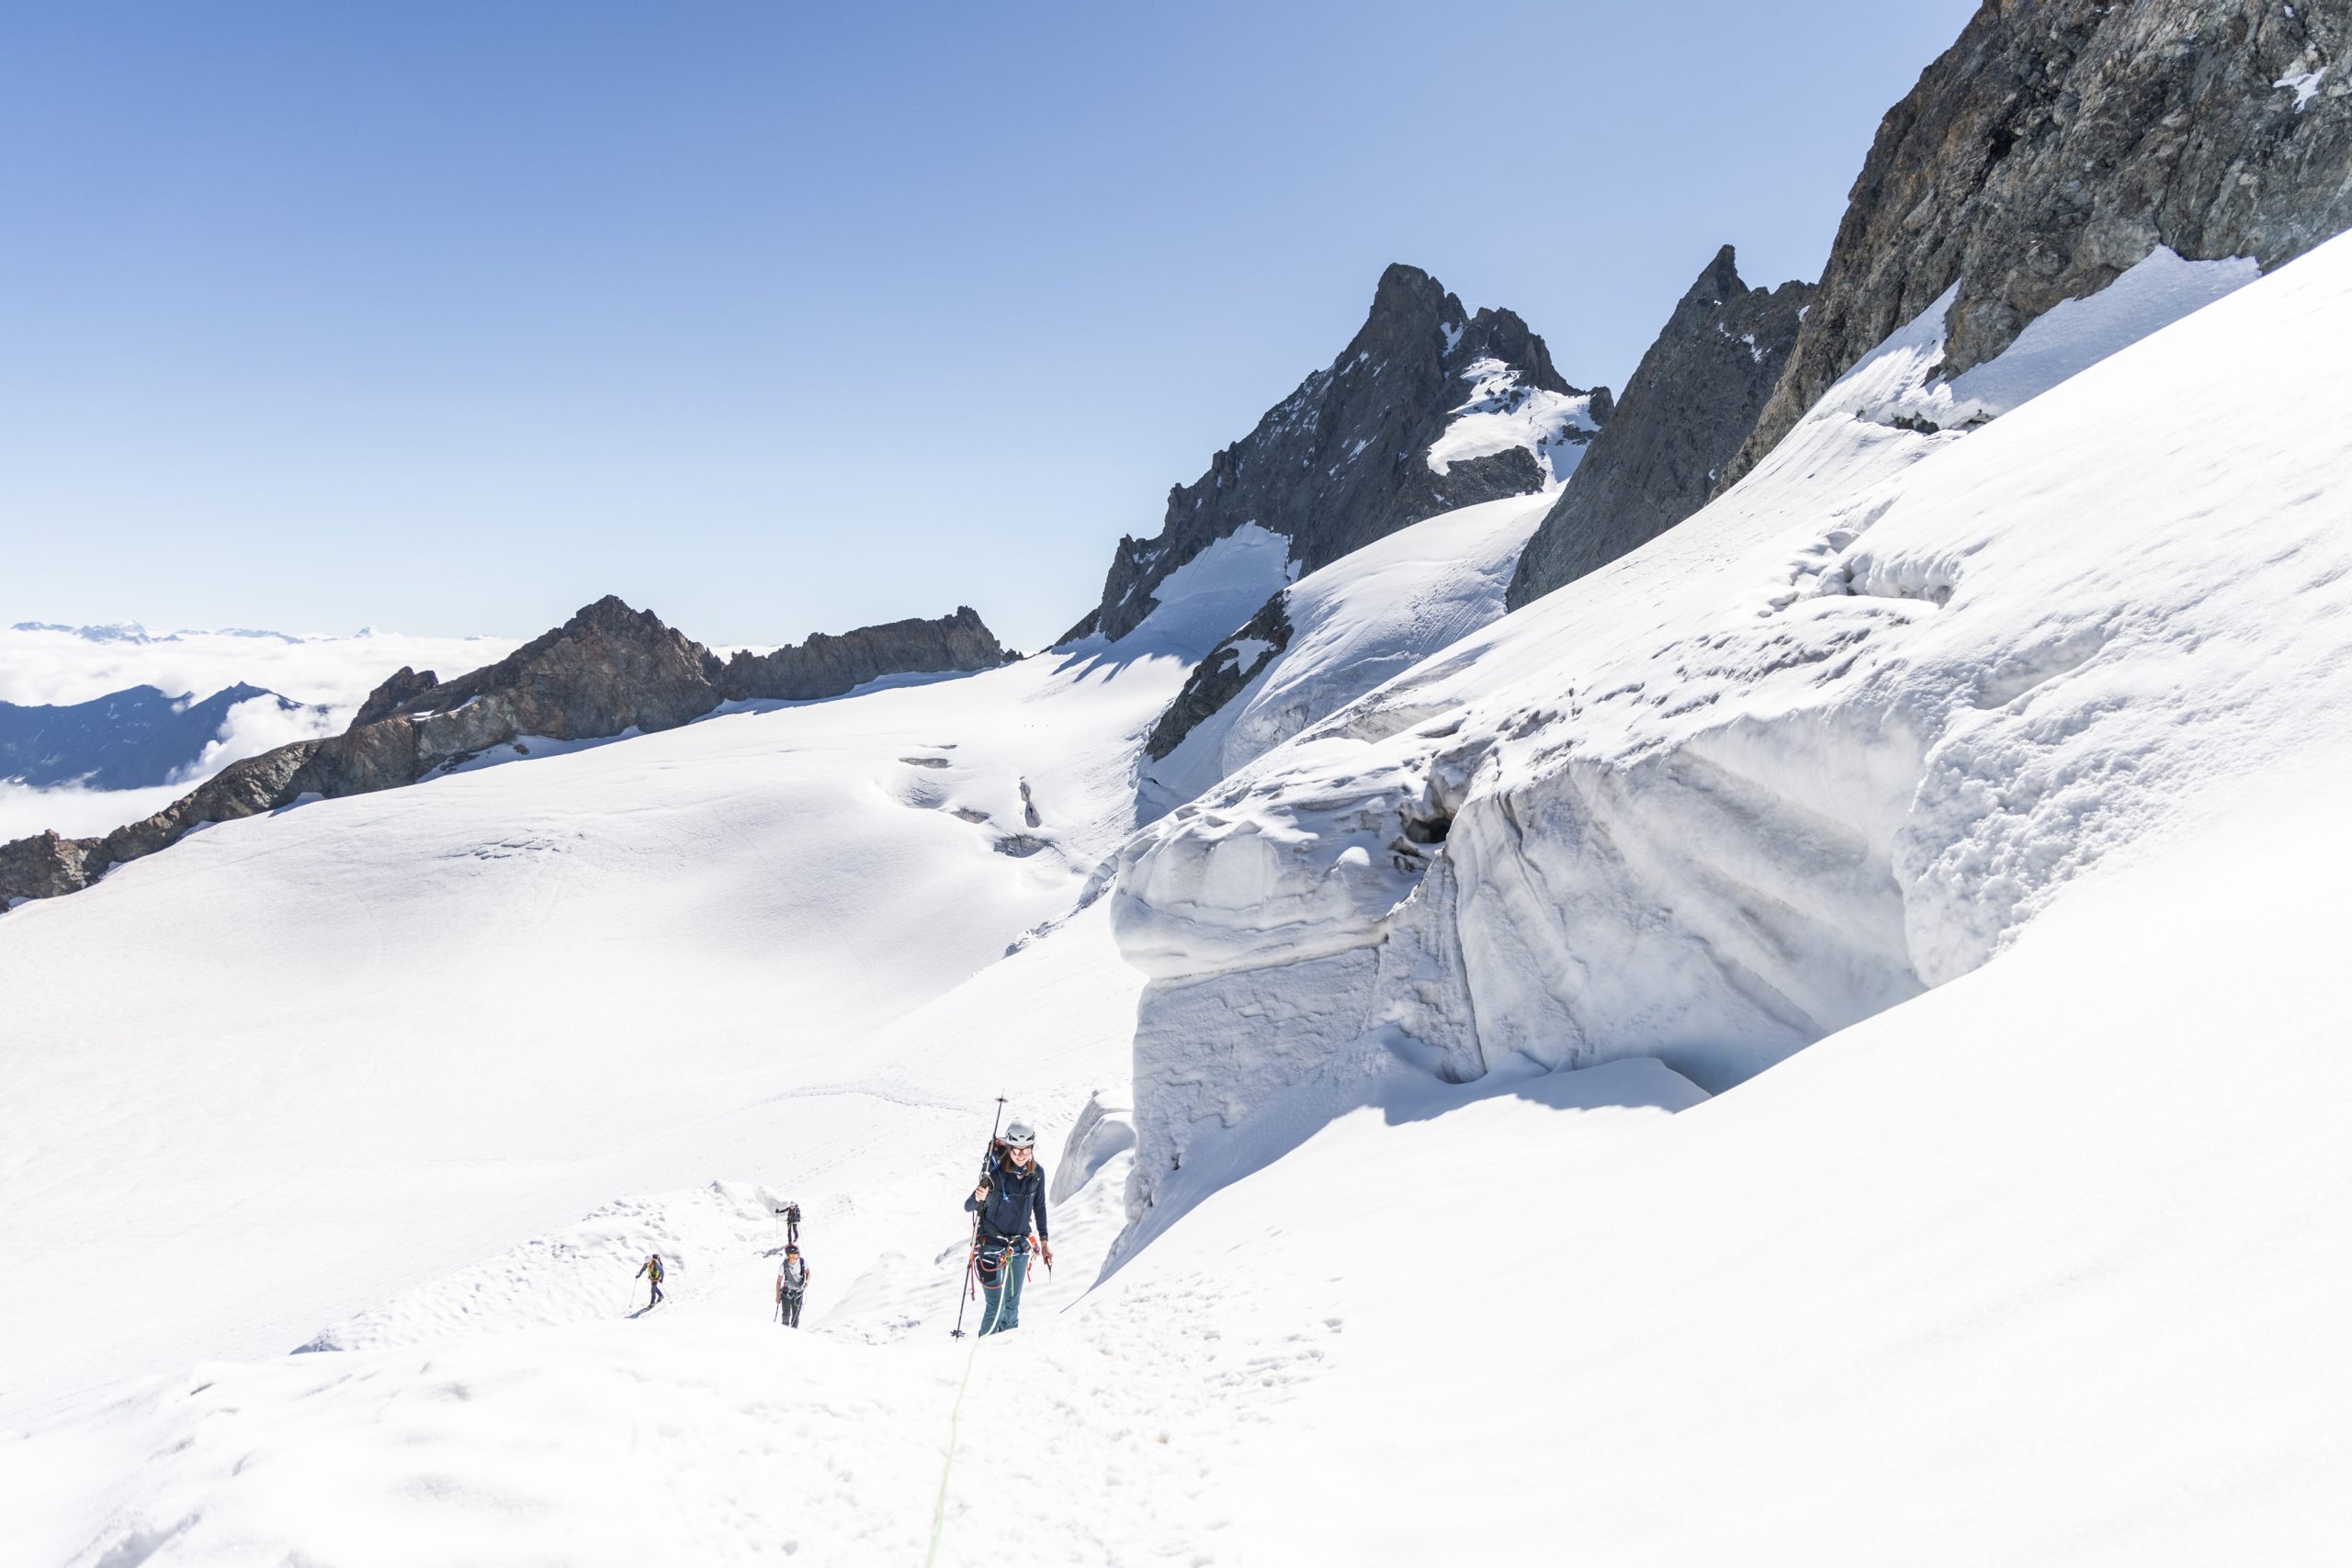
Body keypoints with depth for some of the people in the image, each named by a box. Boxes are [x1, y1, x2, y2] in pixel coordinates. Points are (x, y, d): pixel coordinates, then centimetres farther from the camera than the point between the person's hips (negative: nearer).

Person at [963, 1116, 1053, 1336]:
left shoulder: (1037, 1172, -6)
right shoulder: (995, 1173, -21)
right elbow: (968, 1207, -22)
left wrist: (1044, 1240, 11)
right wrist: (978, 1197, -44)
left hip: (1020, 1245, 5)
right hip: (991, 1245, -4)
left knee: (1013, 1303, 15)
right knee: (996, 1306, -9)